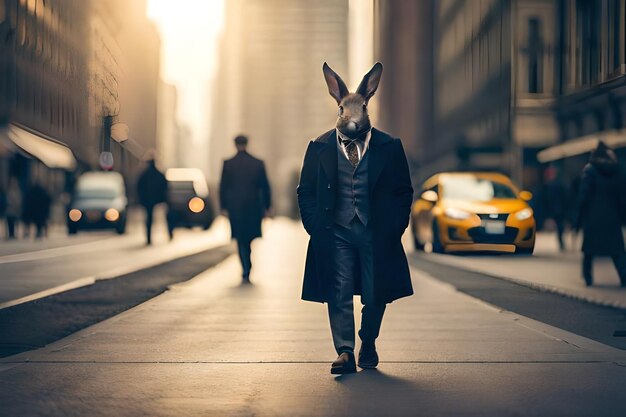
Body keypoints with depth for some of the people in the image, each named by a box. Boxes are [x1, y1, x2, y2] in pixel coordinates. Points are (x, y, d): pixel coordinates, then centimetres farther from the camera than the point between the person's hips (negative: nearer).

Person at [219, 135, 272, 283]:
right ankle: (246, 270, 22)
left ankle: (246, 272, -8)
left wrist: (223, 207, 3)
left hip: (235, 208, -2)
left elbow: (223, 187, -3)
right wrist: (267, 207, 8)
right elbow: (265, 187, 2)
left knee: (241, 241, 1)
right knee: (248, 239, 17)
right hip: (253, 208, 2)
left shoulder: (228, 164, -4)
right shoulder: (258, 164, 0)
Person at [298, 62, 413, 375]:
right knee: (339, 294, -6)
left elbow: (404, 191, 9)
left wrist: (395, 227, 0)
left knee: (376, 296, 5)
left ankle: (368, 346, 27)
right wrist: (315, 227, 0)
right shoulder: (319, 149, 5)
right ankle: (345, 353, -5)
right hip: (336, 232, 0)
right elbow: (306, 192, 10)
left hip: (377, 233, 0)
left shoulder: (389, 147, 3)